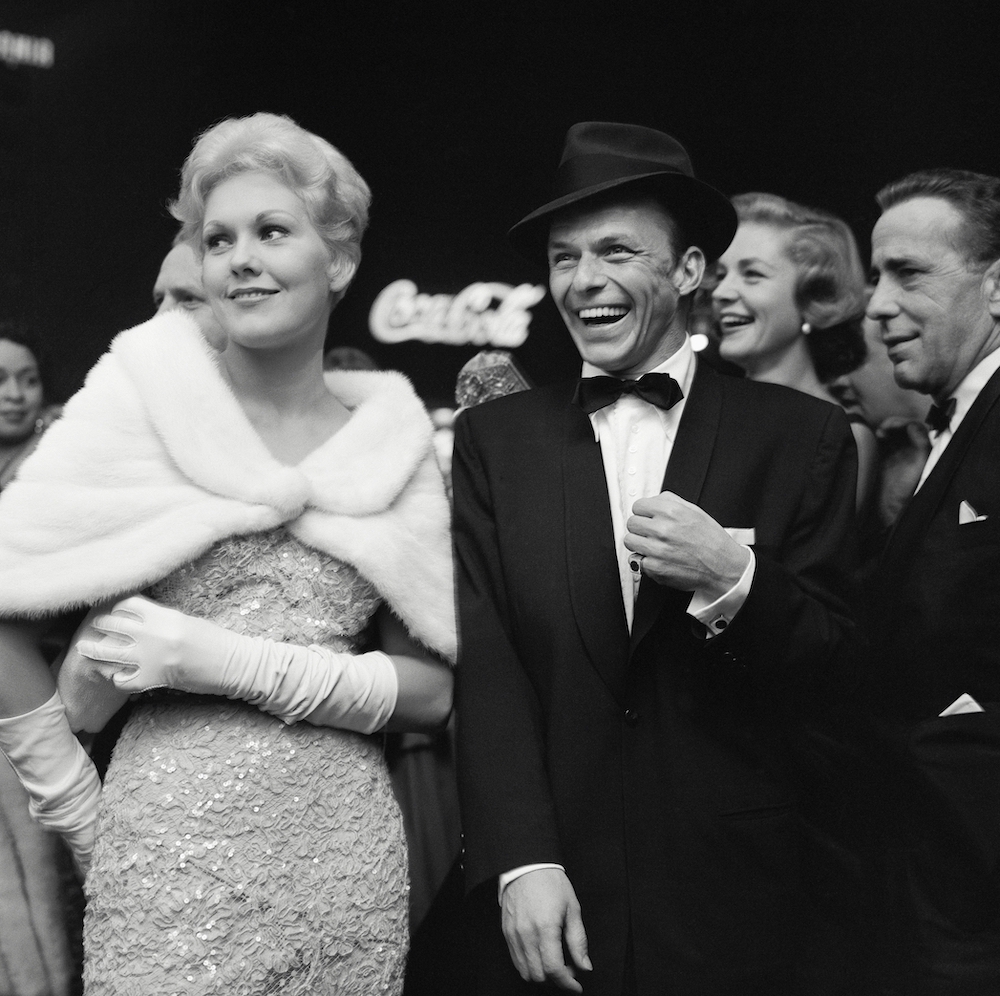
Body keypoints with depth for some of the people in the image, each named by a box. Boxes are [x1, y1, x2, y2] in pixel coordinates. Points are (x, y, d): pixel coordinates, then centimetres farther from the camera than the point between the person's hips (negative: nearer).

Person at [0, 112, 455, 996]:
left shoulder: (394, 440, 4)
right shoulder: (142, 394, -3)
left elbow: (433, 690, -1)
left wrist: (235, 664, -13)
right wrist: (85, 811, -3)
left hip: (353, 864, 3)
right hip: (172, 863, -2)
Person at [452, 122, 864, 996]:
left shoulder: (801, 437, -2)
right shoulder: (493, 440, 1)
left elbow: (837, 674, -3)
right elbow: (485, 665, -4)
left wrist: (733, 581, -20)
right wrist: (521, 862, -14)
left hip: (734, 902, 0)